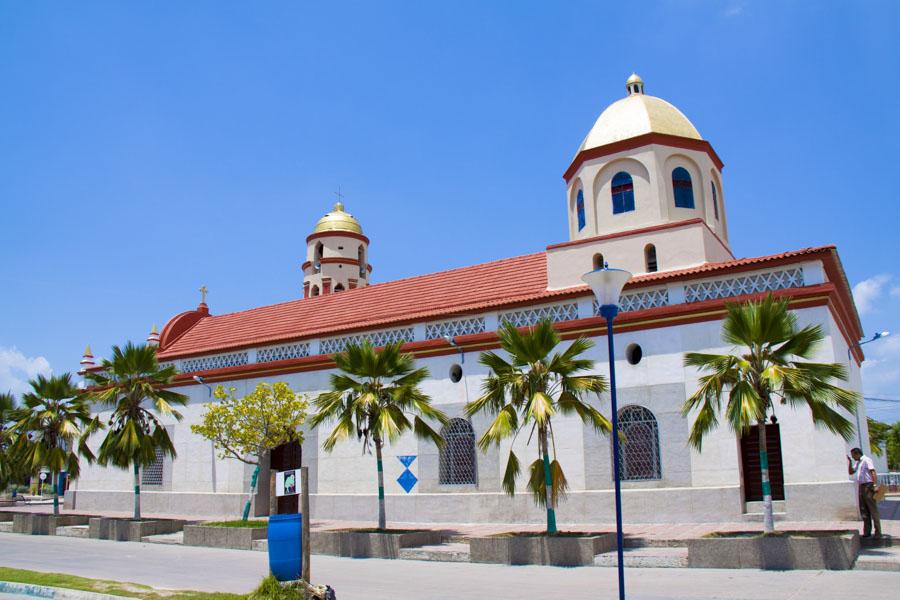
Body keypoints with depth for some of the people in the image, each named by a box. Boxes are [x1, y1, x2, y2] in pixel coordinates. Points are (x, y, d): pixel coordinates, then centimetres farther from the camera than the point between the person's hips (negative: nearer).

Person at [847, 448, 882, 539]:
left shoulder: (866, 460, -6)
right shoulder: (858, 463, 21)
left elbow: (873, 472, -16)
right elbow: (850, 472, 26)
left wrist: (875, 485, -25)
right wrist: (849, 462, 15)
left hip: (868, 486, -9)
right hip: (860, 487, 9)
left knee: (873, 509, -7)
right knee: (863, 511, 8)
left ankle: (878, 532, -6)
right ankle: (867, 532, 12)